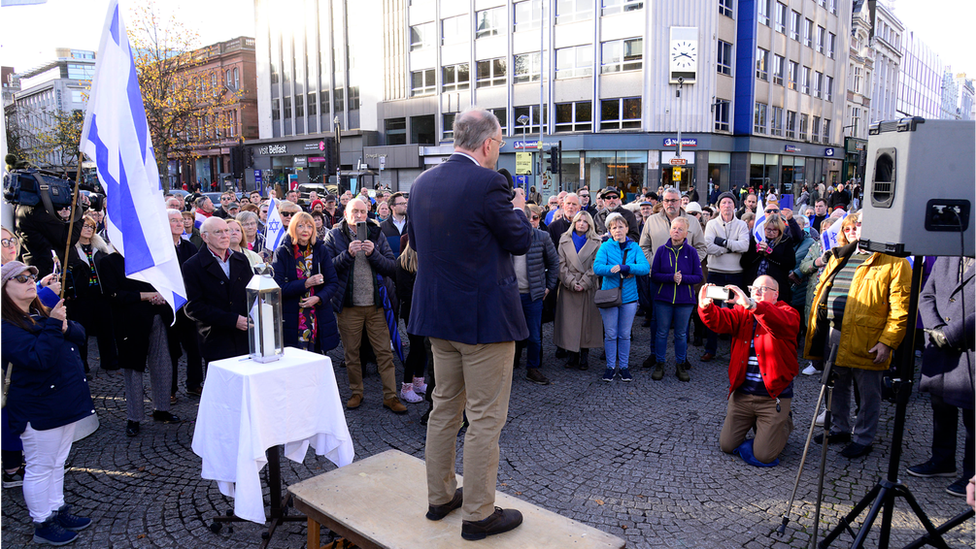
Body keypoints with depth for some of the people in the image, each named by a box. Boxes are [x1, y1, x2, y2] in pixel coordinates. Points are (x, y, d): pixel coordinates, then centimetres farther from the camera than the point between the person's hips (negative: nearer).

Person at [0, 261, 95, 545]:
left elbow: (80, 334, 4)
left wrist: (64, 327, -15)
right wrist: (52, 325, -30)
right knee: (40, 468, 6)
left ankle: (58, 511, 34)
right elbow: (38, 358, -26)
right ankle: (43, 524, 21)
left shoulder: (43, 312, 11)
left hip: (65, 402, 8)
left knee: (57, 463, 20)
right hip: (39, 409, -8)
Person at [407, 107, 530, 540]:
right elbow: (521, 241, -9)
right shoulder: (488, 183, -18)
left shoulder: (422, 183, 4)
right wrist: (518, 210, 10)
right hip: (485, 317, -7)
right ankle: (478, 515, 15)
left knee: (445, 407, 19)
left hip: (438, 313, 8)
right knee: (484, 416, 4)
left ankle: (439, 497, 32)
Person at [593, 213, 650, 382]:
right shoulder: (605, 247, -3)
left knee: (625, 334, 10)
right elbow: (597, 267, -17)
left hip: (629, 296, 1)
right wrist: (627, 271, -24)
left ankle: (624, 366, 23)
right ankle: (611, 366, 19)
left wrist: (624, 267, -25)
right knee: (610, 334, 6)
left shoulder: (634, 247, 2)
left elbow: (645, 267, -10)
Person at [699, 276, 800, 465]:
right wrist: (706, 306, -35)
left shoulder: (787, 313, -6)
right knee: (726, 446, 8)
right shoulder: (743, 312, 7)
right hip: (742, 393, 4)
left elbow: (782, 323, -31)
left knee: (763, 455, -2)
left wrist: (751, 305, -46)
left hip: (773, 395, -4)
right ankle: (753, 421, 36)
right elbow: (719, 321, -12)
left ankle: (784, 422, 26)